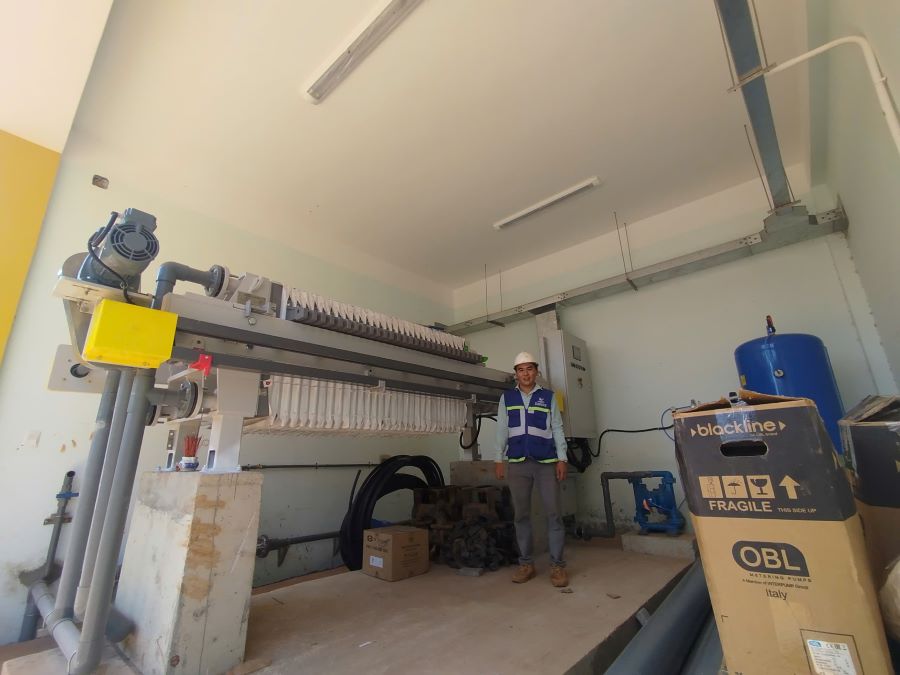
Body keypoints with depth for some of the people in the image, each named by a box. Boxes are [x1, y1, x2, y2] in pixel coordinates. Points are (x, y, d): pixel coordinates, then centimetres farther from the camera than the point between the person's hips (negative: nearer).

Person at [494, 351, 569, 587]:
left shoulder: (548, 397, 6)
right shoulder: (507, 398, 8)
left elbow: (557, 429, 6)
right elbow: (501, 430, 8)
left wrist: (562, 459, -2)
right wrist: (498, 459, 3)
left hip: (546, 462, -1)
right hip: (517, 463, 1)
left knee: (553, 513, -1)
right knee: (521, 514, 8)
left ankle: (557, 565, 11)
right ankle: (526, 564, 19)